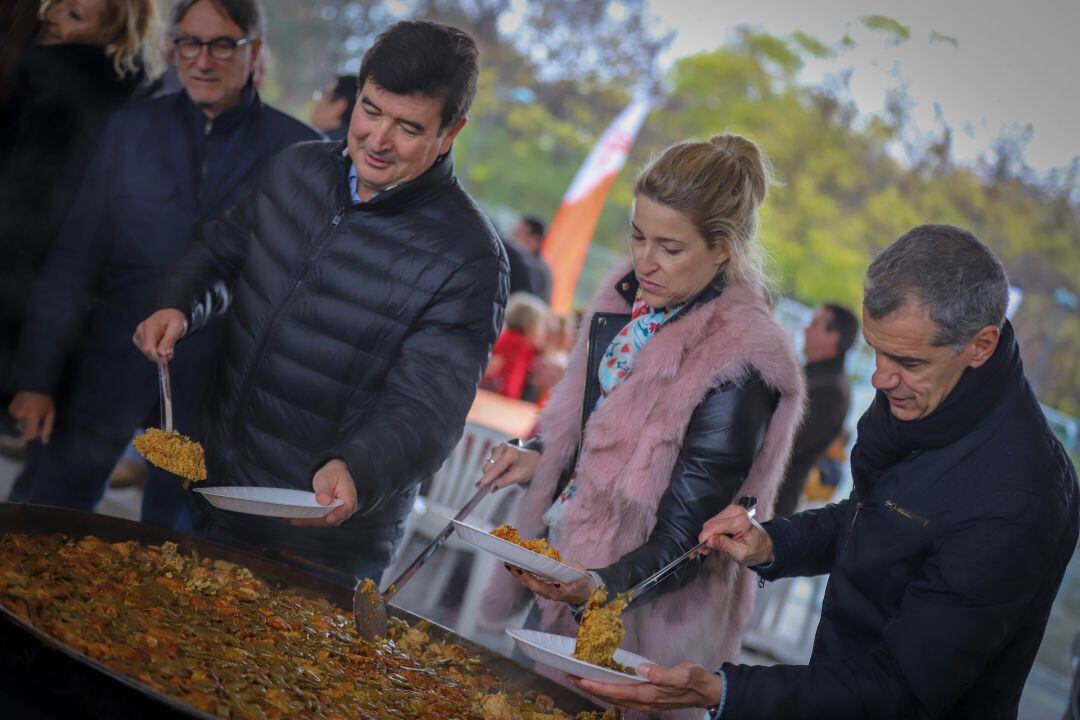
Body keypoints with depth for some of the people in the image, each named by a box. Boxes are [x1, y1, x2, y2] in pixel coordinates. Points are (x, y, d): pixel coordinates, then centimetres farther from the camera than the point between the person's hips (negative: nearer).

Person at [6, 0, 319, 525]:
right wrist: (38, 377, -3)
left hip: (211, 384, -1)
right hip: (108, 371, 1)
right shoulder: (131, 129, 2)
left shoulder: (295, 150, -3)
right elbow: (72, 262, 2)